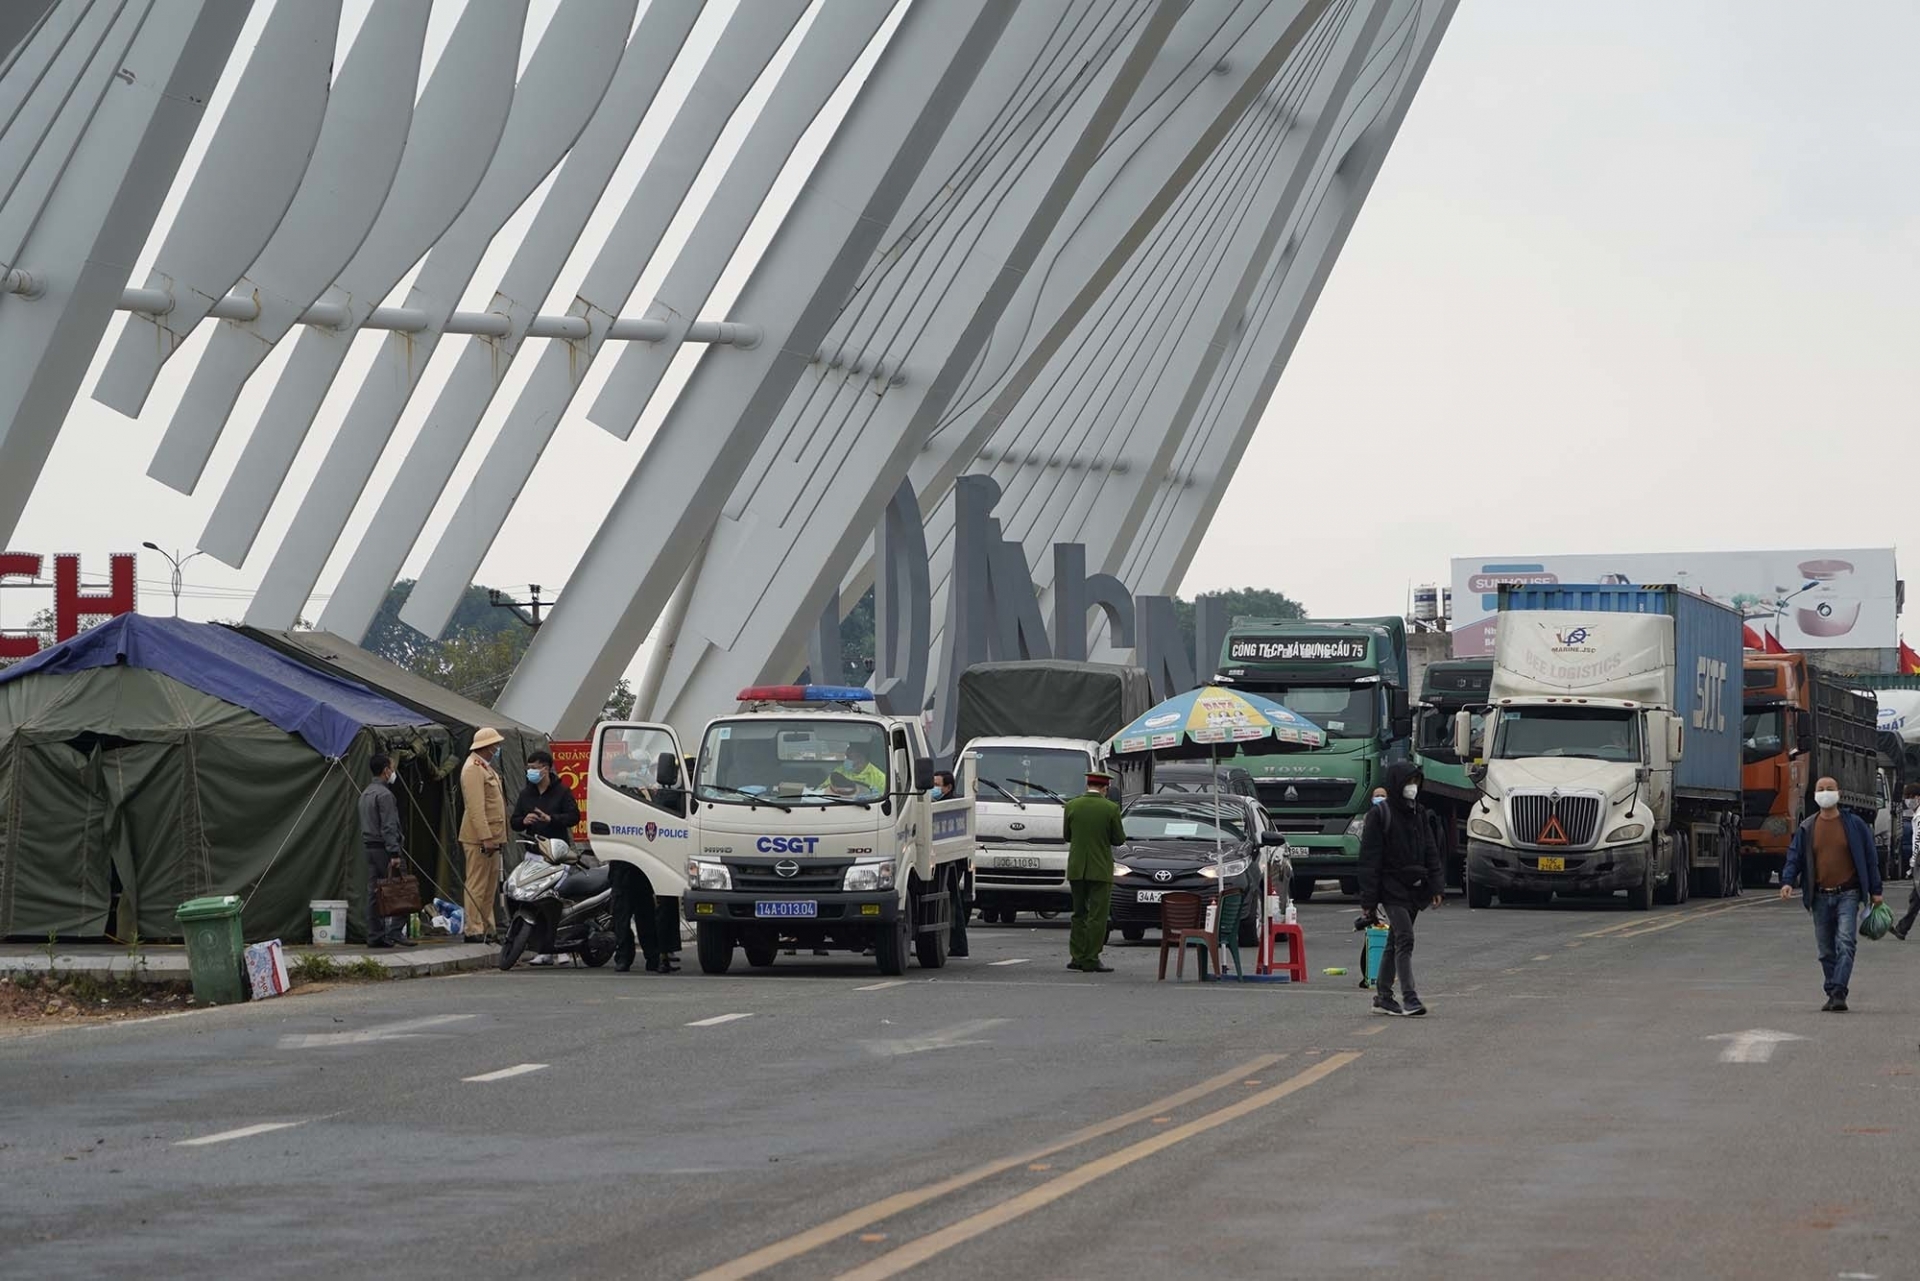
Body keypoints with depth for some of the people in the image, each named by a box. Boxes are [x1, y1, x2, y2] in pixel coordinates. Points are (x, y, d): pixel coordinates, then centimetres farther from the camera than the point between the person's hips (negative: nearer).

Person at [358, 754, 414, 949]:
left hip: (369, 847, 10)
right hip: (383, 846, -10)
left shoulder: (365, 794, 17)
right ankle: (395, 932, -15)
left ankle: (375, 936, 7)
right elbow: (388, 827, -19)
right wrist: (394, 853, -21)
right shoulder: (384, 794, -13)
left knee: (374, 893, 7)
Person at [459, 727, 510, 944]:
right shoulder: (473, 769, -13)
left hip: (492, 837, 10)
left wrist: (498, 837, 21)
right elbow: (475, 808, -20)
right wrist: (486, 838, -23)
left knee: (490, 886, 12)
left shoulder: (486, 768, 21)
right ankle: (474, 930, -8)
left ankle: (487, 929, 17)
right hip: (479, 838, -10)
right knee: (477, 885, -8)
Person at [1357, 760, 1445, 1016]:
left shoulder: (1418, 813, 12)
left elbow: (1430, 851, 15)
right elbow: (1369, 858, -9)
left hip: (1414, 888, 7)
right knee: (1404, 939, -15)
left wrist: (1436, 886, 4)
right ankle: (1410, 999, -19)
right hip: (1392, 887, -7)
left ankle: (1383, 995, 20)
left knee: (1395, 942, 12)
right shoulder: (1379, 814, -8)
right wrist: (1368, 899, -12)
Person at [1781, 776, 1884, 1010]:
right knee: (1826, 950, 7)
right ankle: (1833, 994, 15)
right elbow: (1794, 857, 8)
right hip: (1820, 896, 3)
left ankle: (1838, 993, -22)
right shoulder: (1806, 828, 7)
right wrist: (1788, 881, -11)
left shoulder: (1855, 825, 2)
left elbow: (1870, 857, 7)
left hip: (1847, 895, -3)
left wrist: (1875, 891, 4)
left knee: (1845, 945, -16)